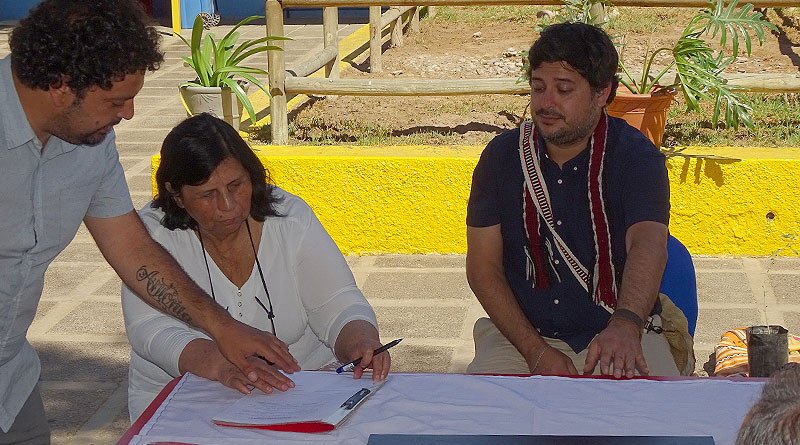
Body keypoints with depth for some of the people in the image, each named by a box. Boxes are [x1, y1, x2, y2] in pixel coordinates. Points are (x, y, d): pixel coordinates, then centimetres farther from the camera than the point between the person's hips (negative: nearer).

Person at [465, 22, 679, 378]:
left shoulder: (636, 156, -7)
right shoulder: (501, 155, 1)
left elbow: (647, 245, -25)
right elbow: (483, 267, 0)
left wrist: (626, 324, -47)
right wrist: (536, 351, -13)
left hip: (620, 331, -1)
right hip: (520, 333, 2)